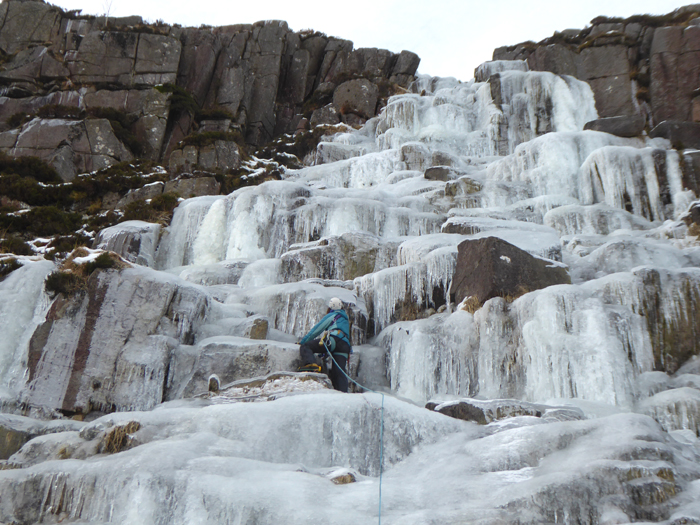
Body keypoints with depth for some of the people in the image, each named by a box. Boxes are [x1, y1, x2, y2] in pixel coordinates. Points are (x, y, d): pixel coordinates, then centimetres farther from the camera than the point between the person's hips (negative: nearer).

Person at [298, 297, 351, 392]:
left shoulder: (331, 316, 21)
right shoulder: (346, 320, 42)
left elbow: (316, 330, 18)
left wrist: (302, 341, 25)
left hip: (333, 339, -6)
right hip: (346, 345, 6)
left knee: (305, 347, -9)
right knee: (339, 372, -3)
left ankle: (310, 364, -39)